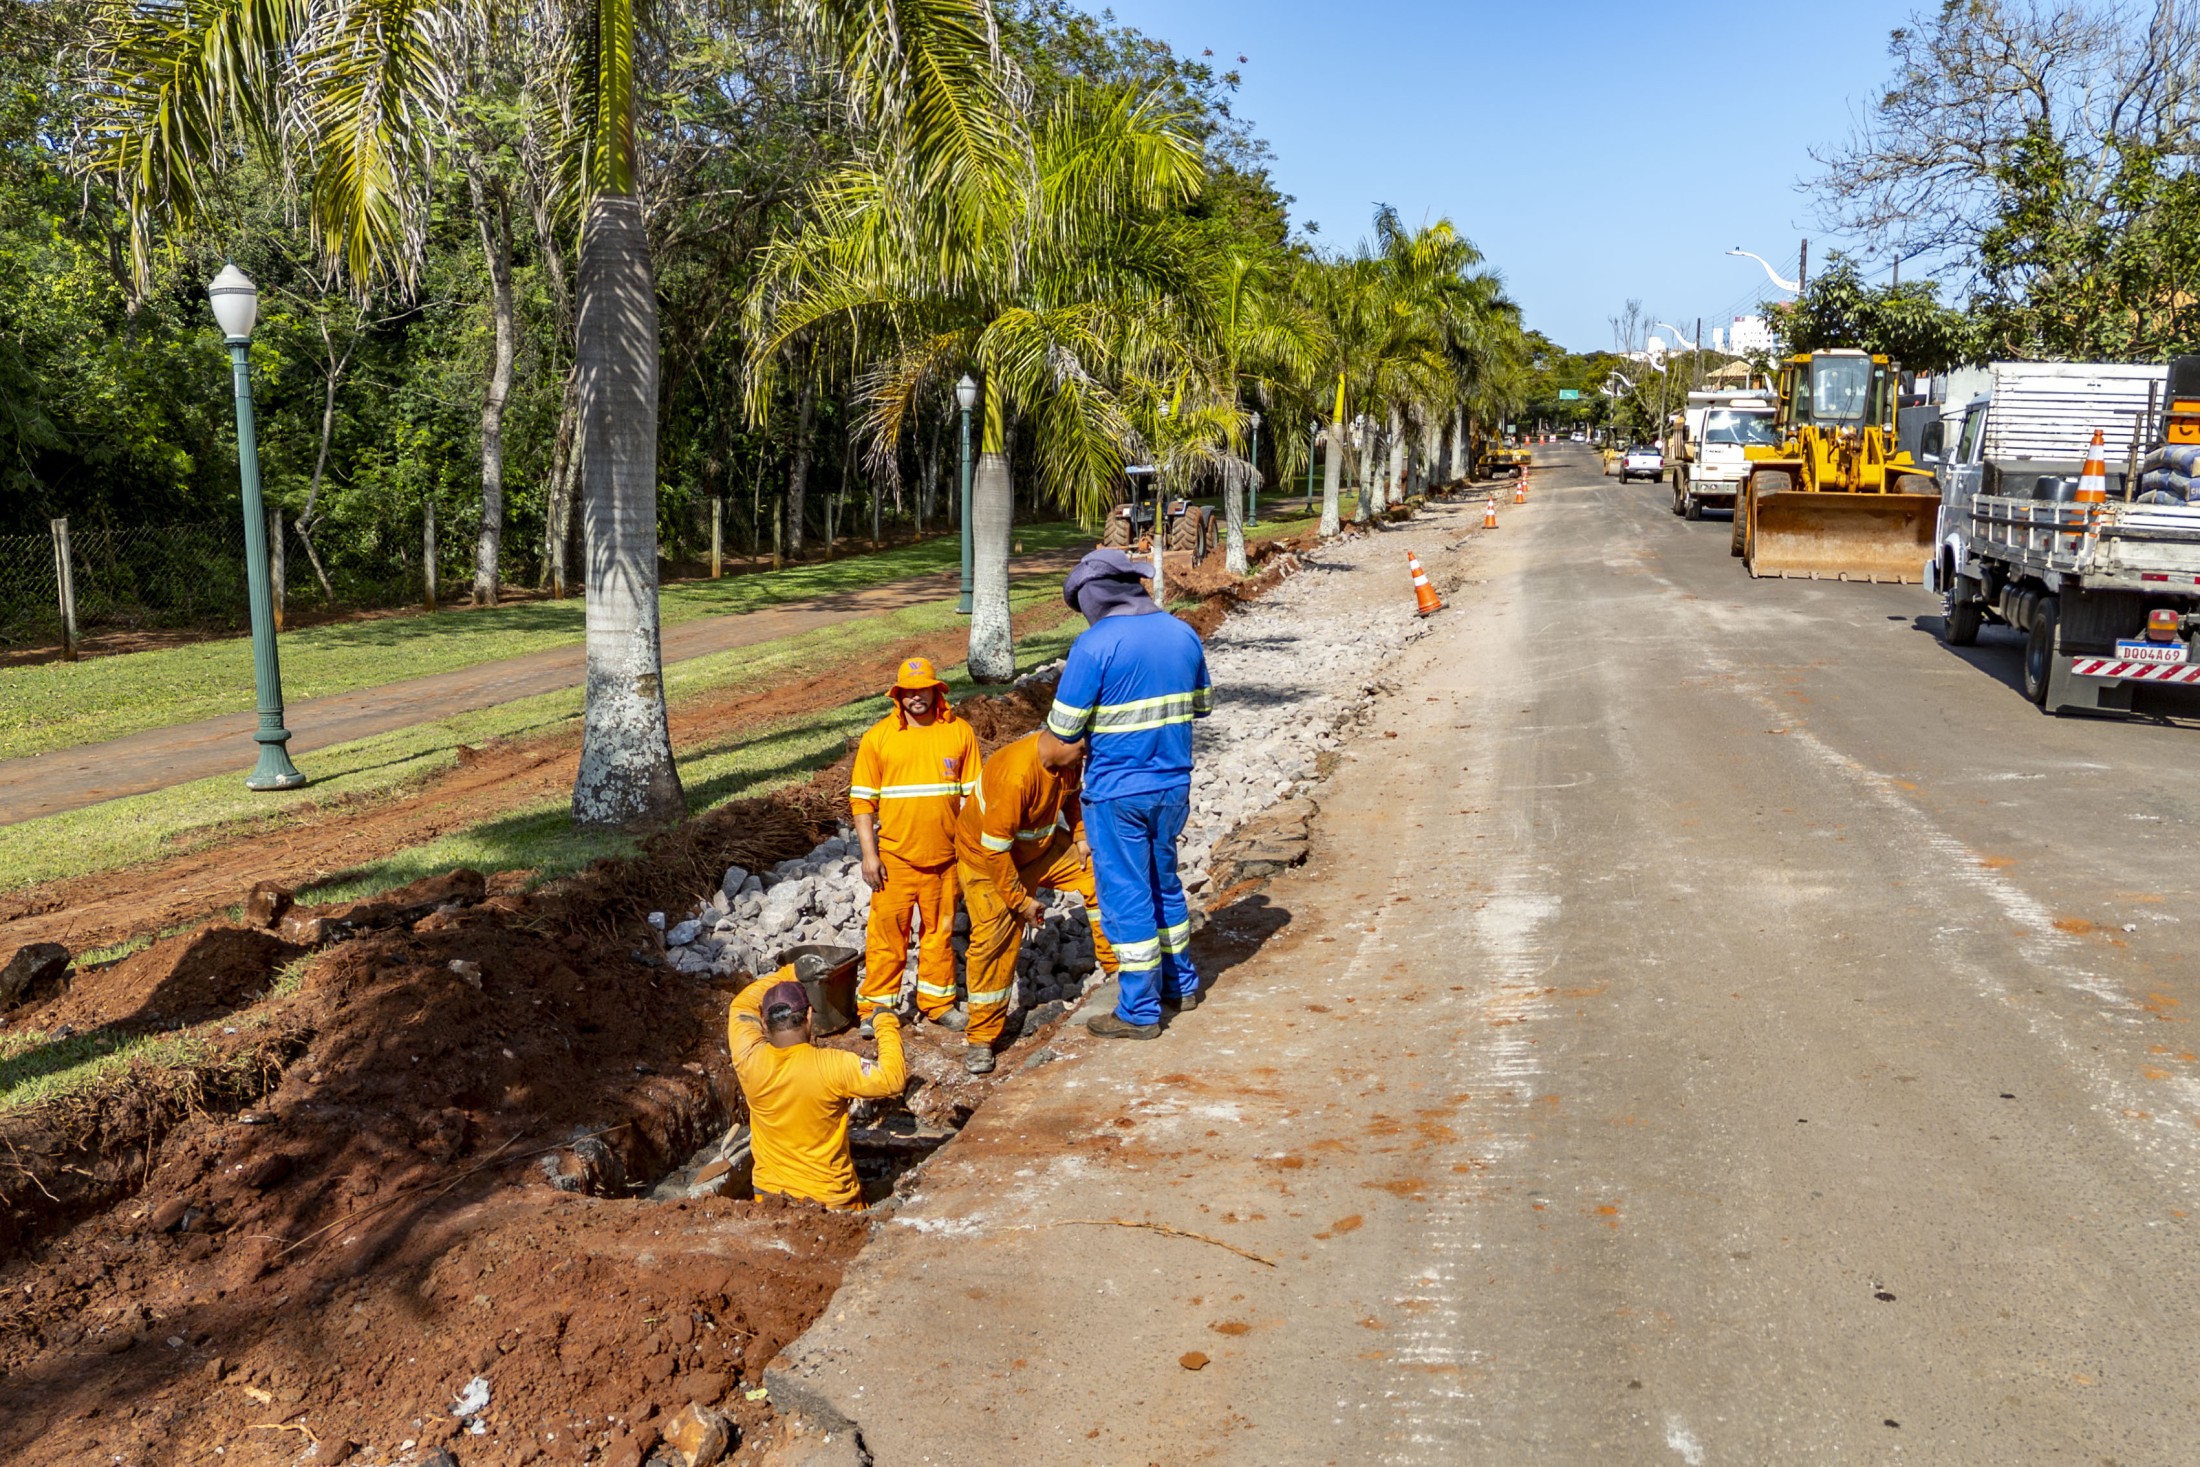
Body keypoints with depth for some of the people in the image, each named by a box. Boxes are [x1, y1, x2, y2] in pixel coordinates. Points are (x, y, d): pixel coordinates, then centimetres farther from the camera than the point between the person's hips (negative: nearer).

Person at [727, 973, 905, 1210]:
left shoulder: (750, 1061, -9)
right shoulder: (834, 1066, -19)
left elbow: (742, 1005, 9)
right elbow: (892, 1080, -10)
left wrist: (788, 973, 16)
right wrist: (887, 1024, 2)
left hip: (769, 1196, 3)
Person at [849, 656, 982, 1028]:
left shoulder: (959, 732, 2)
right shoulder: (878, 737, -1)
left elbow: (974, 794, 6)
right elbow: (862, 800, 0)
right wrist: (869, 854, -6)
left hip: (945, 857, 1)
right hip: (894, 858, -1)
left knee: (940, 931, 12)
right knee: (887, 932, 3)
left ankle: (937, 1003, 25)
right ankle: (876, 1006, 15)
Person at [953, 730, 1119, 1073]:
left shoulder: (1068, 760, -14)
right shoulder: (1015, 774, -38)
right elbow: (995, 848, -31)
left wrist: (1080, 837, -4)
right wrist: (1021, 901, -23)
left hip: (1043, 846, 7)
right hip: (987, 858, -7)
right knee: (994, 938, -15)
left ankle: (1119, 967, 12)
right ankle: (981, 1038, -2)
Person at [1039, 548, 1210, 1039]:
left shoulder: (1095, 644, -17)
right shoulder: (1183, 634, 3)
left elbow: (1061, 732, -14)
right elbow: (1198, 707, 13)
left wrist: (1052, 750, 6)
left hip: (1118, 793, -6)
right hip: (1174, 785, 6)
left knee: (1126, 897, 5)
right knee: (1164, 883, 23)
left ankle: (1139, 1012, 15)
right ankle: (1181, 984, 36)